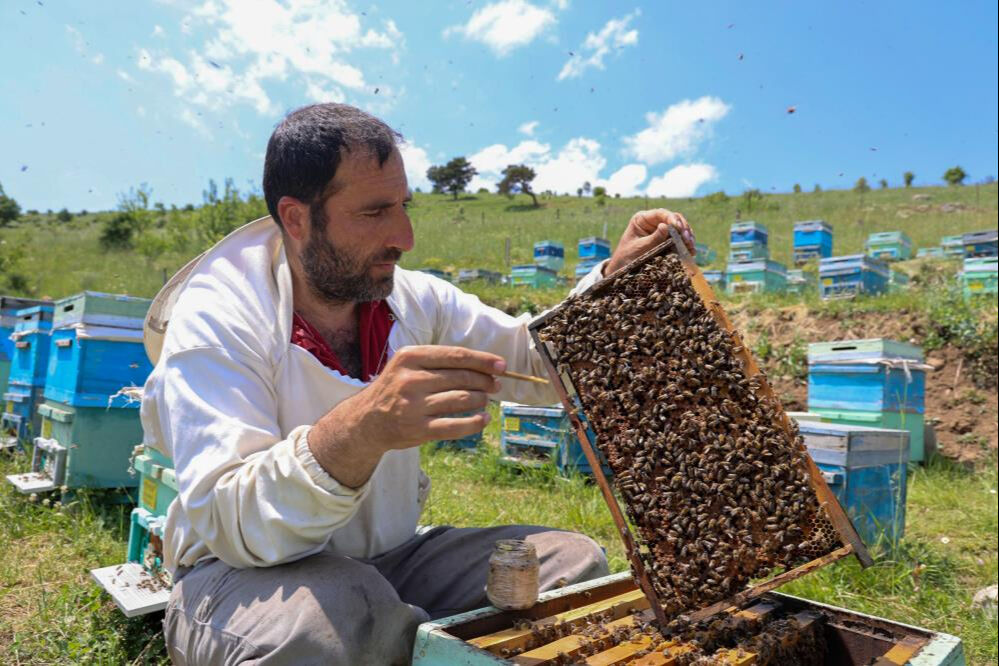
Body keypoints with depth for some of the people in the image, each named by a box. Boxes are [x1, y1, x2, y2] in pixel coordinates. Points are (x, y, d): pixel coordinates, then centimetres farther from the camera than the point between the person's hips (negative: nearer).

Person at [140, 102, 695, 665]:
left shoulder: (415, 299, -4)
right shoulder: (215, 318, -19)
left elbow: (537, 363, 5)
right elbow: (230, 524, -30)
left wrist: (614, 280, -10)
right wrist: (359, 432, -48)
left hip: (390, 558, 5)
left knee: (575, 563, -9)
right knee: (327, 618, -37)